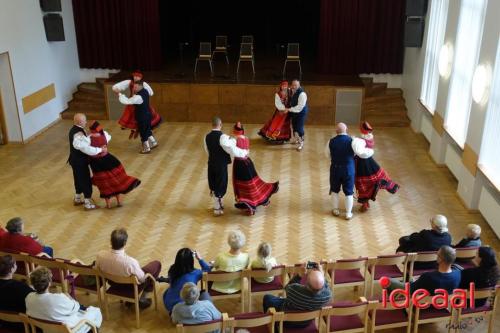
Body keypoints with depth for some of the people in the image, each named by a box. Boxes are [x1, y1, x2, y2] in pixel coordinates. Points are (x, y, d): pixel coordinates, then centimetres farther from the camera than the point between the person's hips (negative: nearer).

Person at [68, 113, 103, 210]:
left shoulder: (74, 130, 5)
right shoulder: (78, 134, -28)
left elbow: (85, 142, 7)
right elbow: (86, 148, -34)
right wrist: (100, 150, -29)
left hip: (75, 159, 10)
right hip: (80, 161, -10)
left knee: (79, 179, 24)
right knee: (86, 181, 2)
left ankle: (78, 199, 41)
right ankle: (88, 204, 11)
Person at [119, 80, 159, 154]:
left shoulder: (138, 97, -29)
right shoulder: (145, 91, -1)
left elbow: (127, 101, -29)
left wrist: (120, 95, -19)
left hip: (142, 117, -8)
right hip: (147, 115, 8)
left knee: (143, 132, 7)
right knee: (147, 130, 24)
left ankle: (146, 149, 19)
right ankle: (153, 143, 35)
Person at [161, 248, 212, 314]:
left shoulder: (172, 270, -12)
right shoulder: (195, 273, -22)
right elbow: (207, 269, -1)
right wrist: (199, 258, 6)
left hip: (168, 305, 4)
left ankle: (172, 312, 34)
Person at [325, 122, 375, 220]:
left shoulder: (331, 142, -7)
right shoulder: (352, 141, -16)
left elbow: (328, 155, 7)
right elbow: (362, 153, -18)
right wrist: (371, 151, 1)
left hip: (335, 169, 2)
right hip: (348, 169, -2)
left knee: (335, 190, 21)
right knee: (349, 192, 11)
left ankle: (336, 210, 32)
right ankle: (348, 213, 20)